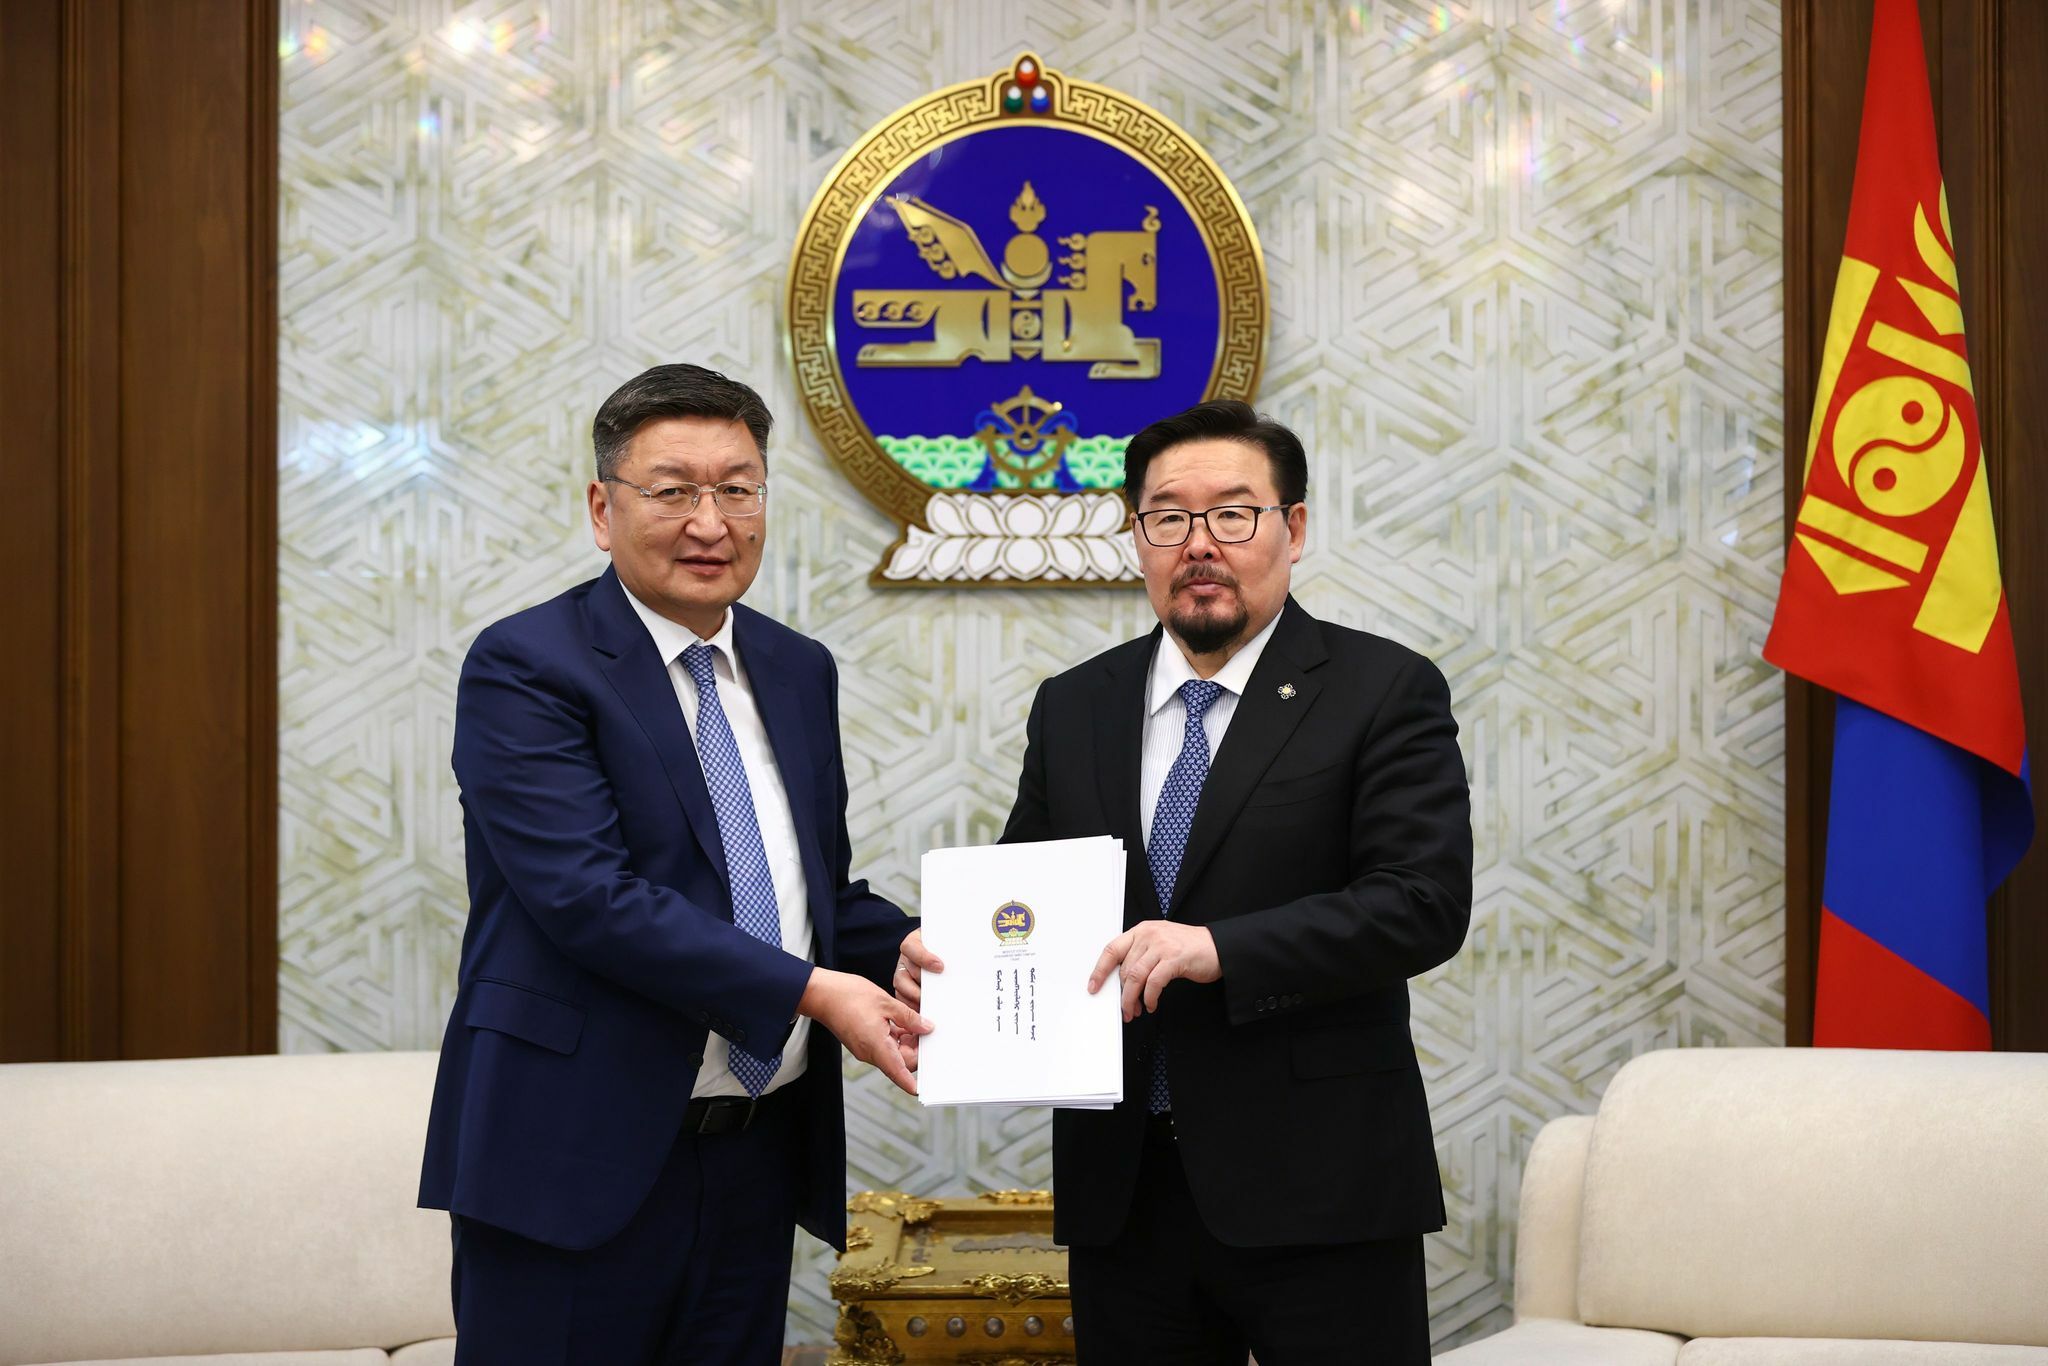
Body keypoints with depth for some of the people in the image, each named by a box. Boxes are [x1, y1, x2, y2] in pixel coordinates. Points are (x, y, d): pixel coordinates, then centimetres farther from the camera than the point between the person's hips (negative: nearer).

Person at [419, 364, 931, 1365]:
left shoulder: (797, 672, 13)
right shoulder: (523, 669, -9)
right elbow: (590, 896, -20)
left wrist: (908, 952, -2)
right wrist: (810, 990, -22)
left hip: (758, 1161, 6)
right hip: (580, 1165, -6)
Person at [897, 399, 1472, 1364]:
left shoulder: (1386, 693, -2)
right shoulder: (1072, 709, 12)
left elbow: (1425, 901, -13)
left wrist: (1220, 949, -22)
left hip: (1315, 1185, -4)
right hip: (1121, 1186, 4)